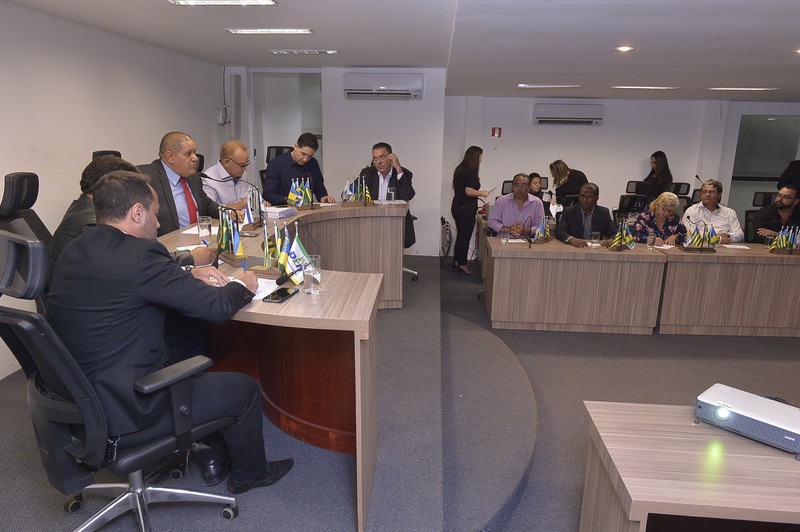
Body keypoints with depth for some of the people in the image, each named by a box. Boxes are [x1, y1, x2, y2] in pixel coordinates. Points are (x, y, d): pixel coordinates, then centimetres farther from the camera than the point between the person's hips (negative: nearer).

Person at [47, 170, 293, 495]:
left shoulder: (74, 252, 2)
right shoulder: (138, 255, -25)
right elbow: (217, 307, -20)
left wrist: (191, 275, 10)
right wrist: (243, 286, 0)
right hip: (124, 414, -9)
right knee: (245, 388, 6)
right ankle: (249, 473, 31)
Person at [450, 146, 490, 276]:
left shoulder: (460, 169, 10)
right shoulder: (471, 172, -18)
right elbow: (469, 191, -27)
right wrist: (482, 193, -12)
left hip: (457, 206, 9)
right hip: (466, 209, -9)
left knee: (460, 235, 17)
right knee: (465, 237, 1)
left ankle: (456, 262, 23)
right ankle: (462, 264, 9)